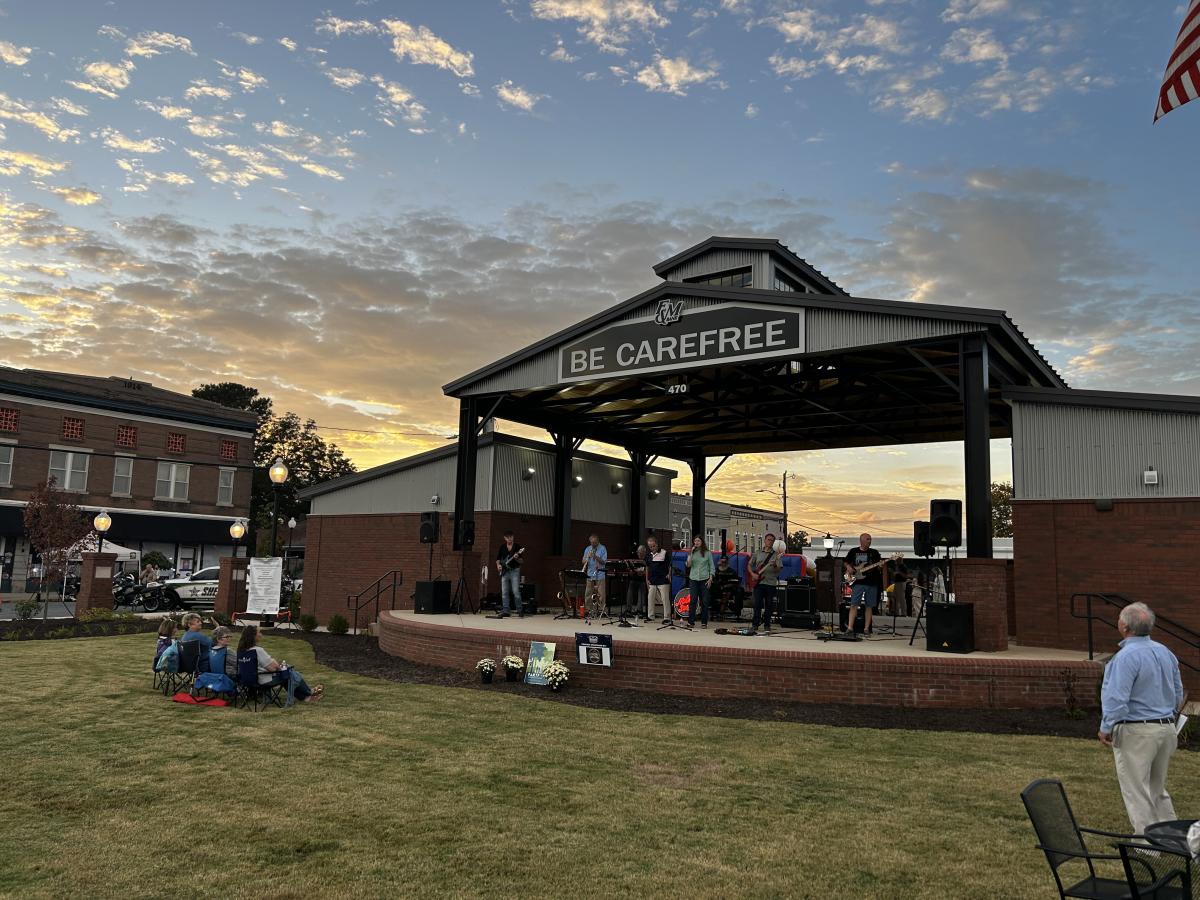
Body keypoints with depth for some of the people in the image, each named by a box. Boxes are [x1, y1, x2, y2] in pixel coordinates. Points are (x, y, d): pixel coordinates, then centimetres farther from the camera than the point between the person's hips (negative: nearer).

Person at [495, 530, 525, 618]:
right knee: (504, 593, 2)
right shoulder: (502, 547, 10)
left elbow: (521, 561, -2)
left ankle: (520, 610, 2)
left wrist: (516, 558, -22)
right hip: (504, 571, 4)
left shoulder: (517, 547, 0)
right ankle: (505, 611, 6)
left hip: (514, 570, -4)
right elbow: (498, 558, 17)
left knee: (516, 591, -10)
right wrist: (498, 565, -1)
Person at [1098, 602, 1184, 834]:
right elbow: (1178, 694, 16)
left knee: (1137, 791, 2)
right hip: (1167, 728, 8)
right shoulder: (1165, 652, 6)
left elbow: (1116, 698, -22)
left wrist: (1106, 729, -11)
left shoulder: (1127, 656, -20)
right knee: (1158, 788, 22)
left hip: (1136, 732, -8)